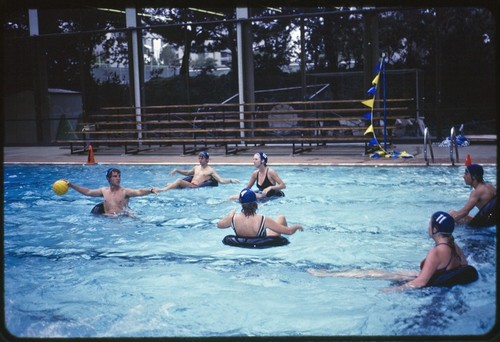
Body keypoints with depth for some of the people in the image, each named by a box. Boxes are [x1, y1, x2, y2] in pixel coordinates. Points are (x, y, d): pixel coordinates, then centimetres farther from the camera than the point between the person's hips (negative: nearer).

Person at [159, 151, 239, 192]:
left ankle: (162, 190, -38)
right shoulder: (196, 168, 23)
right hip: (189, 185, 8)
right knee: (169, 185, -10)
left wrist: (230, 180, -19)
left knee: (179, 181, -30)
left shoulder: (211, 170, 4)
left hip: (196, 187, -8)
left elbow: (221, 180, -3)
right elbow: (187, 173, 42)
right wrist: (177, 170, 31)